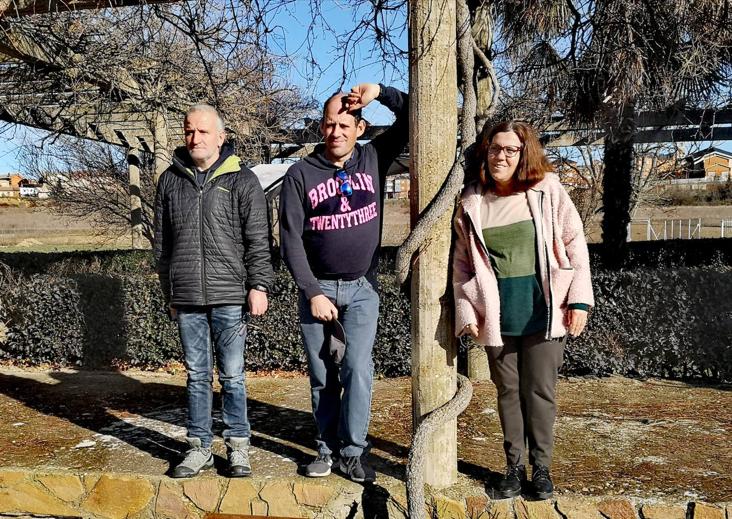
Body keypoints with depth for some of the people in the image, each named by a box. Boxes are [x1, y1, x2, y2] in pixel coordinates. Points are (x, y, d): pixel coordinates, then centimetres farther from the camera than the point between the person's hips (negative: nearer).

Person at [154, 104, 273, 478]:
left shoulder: (242, 180, 2)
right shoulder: (170, 180, 12)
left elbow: (257, 239, 0)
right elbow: (162, 242, 16)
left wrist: (258, 285, -7)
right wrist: (170, 292, 15)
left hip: (229, 296, -3)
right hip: (187, 298, 3)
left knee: (232, 375, 2)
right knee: (197, 376, 10)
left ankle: (238, 447, 15)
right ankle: (199, 448, 20)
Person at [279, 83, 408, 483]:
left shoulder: (374, 159, 1)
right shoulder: (300, 174, -5)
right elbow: (291, 239, -7)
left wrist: (381, 92, -10)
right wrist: (312, 292, -12)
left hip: (361, 288, 0)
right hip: (316, 288, 0)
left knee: (357, 367, -9)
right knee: (322, 374, 6)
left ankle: (353, 450, 3)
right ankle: (327, 449, 19)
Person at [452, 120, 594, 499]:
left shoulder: (548, 191, -2)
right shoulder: (471, 203, 2)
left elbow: (574, 245, -1)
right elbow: (462, 262, 6)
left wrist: (579, 298, -6)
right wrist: (465, 311, -1)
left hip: (543, 312, -1)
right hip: (497, 316, 1)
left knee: (540, 391, 6)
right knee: (508, 391, 11)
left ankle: (541, 467, 22)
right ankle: (514, 465, 25)